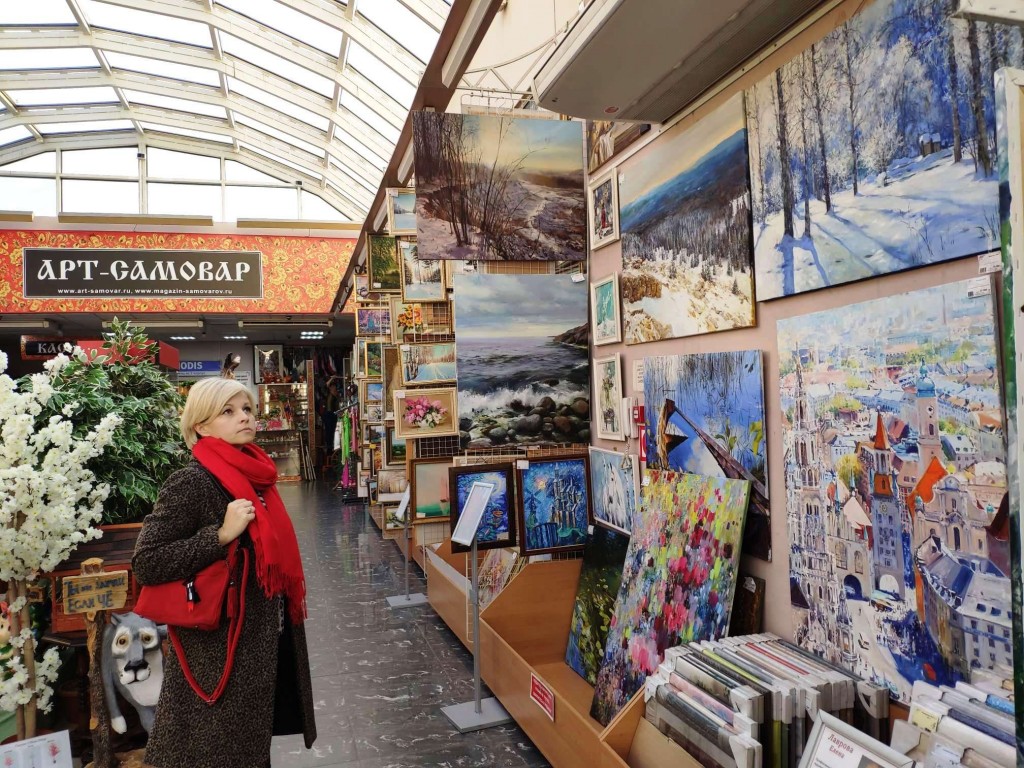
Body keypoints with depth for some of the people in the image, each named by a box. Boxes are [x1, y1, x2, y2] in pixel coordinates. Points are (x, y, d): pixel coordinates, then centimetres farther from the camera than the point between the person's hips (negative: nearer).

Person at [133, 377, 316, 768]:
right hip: (221, 645, -7)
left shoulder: (255, 474, 6)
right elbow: (145, 563, -21)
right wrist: (222, 535, -27)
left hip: (266, 634, 8)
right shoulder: (191, 482, -17)